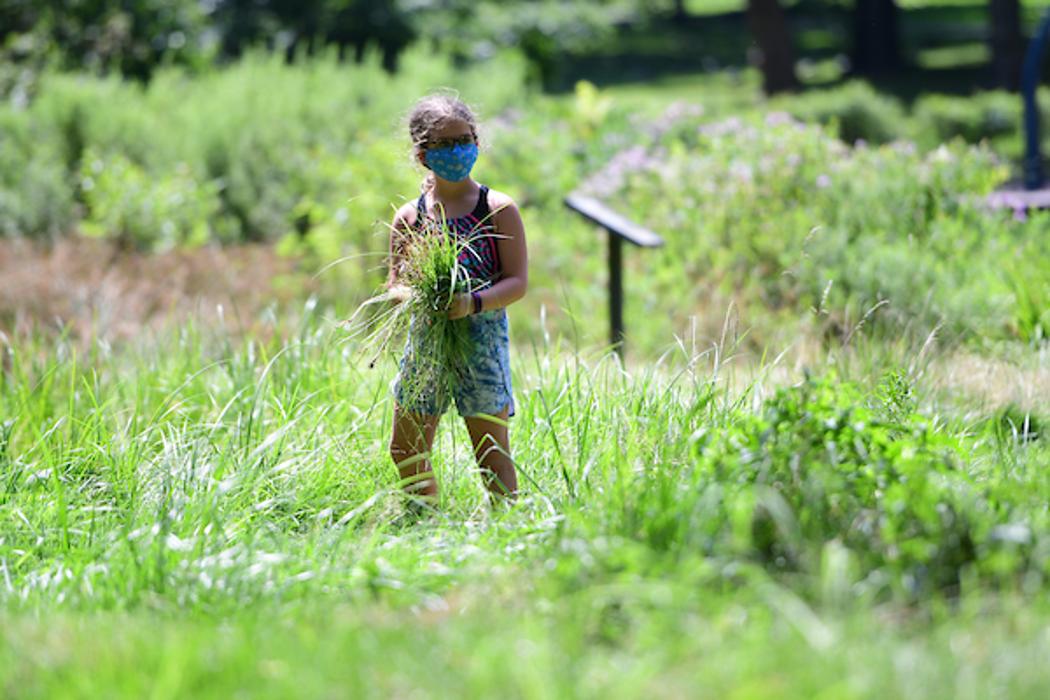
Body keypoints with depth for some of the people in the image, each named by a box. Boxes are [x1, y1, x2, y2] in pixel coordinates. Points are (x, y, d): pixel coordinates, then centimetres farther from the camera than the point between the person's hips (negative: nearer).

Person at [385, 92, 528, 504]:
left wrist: (474, 303, -24)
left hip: (482, 335, -4)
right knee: (406, 450, 9)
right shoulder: (409, 218, 6)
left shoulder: (499, 210, -3)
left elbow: (518, 281, -7)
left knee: (491, 449, -2)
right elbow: (395, 281, 10)